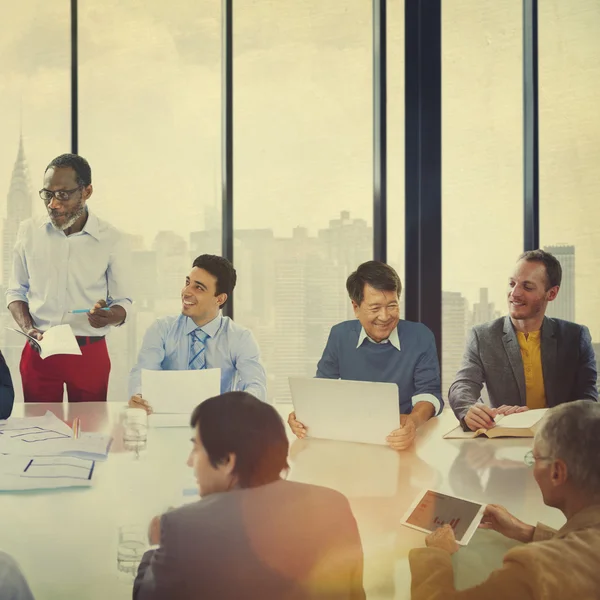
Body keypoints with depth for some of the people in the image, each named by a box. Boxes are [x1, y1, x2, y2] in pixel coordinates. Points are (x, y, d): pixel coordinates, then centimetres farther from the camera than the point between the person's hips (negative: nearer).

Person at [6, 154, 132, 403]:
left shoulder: (110, 239, -4)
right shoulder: (29, 231, 3)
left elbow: (123, 302, 2)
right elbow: (16, 292, 12)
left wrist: (108, 316, -21)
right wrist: (28, 329, -6)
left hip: (90, 354, -1)